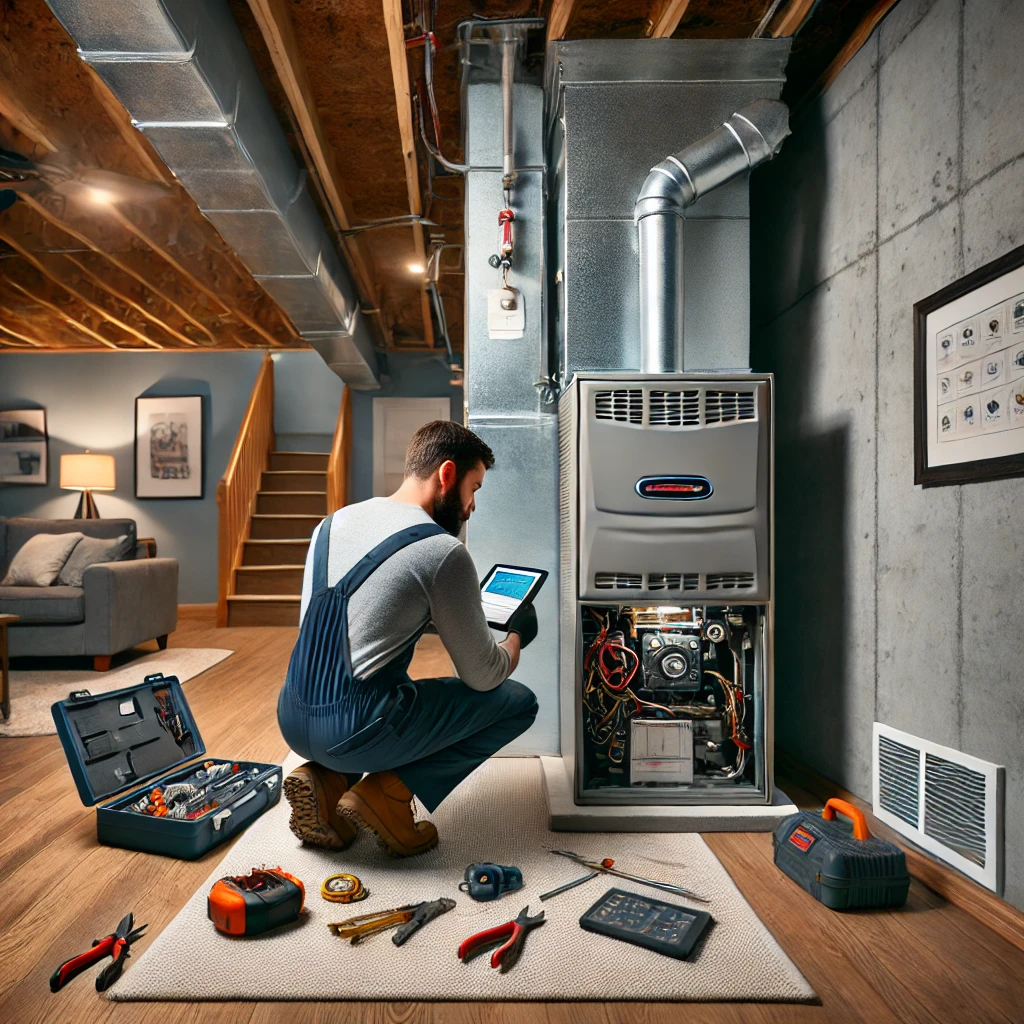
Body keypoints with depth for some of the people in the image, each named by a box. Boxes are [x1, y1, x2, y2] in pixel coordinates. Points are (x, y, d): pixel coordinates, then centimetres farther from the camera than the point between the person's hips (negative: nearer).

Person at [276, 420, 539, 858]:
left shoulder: (332, 523, 9)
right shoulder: (443, 551, -13)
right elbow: (483, 677, -5)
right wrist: (517, 636, 17)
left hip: (291, 721, 8)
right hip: (353, 734, -7)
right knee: (520, 702, 6)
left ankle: (328, 779, 14)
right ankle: (391, 791, -1)